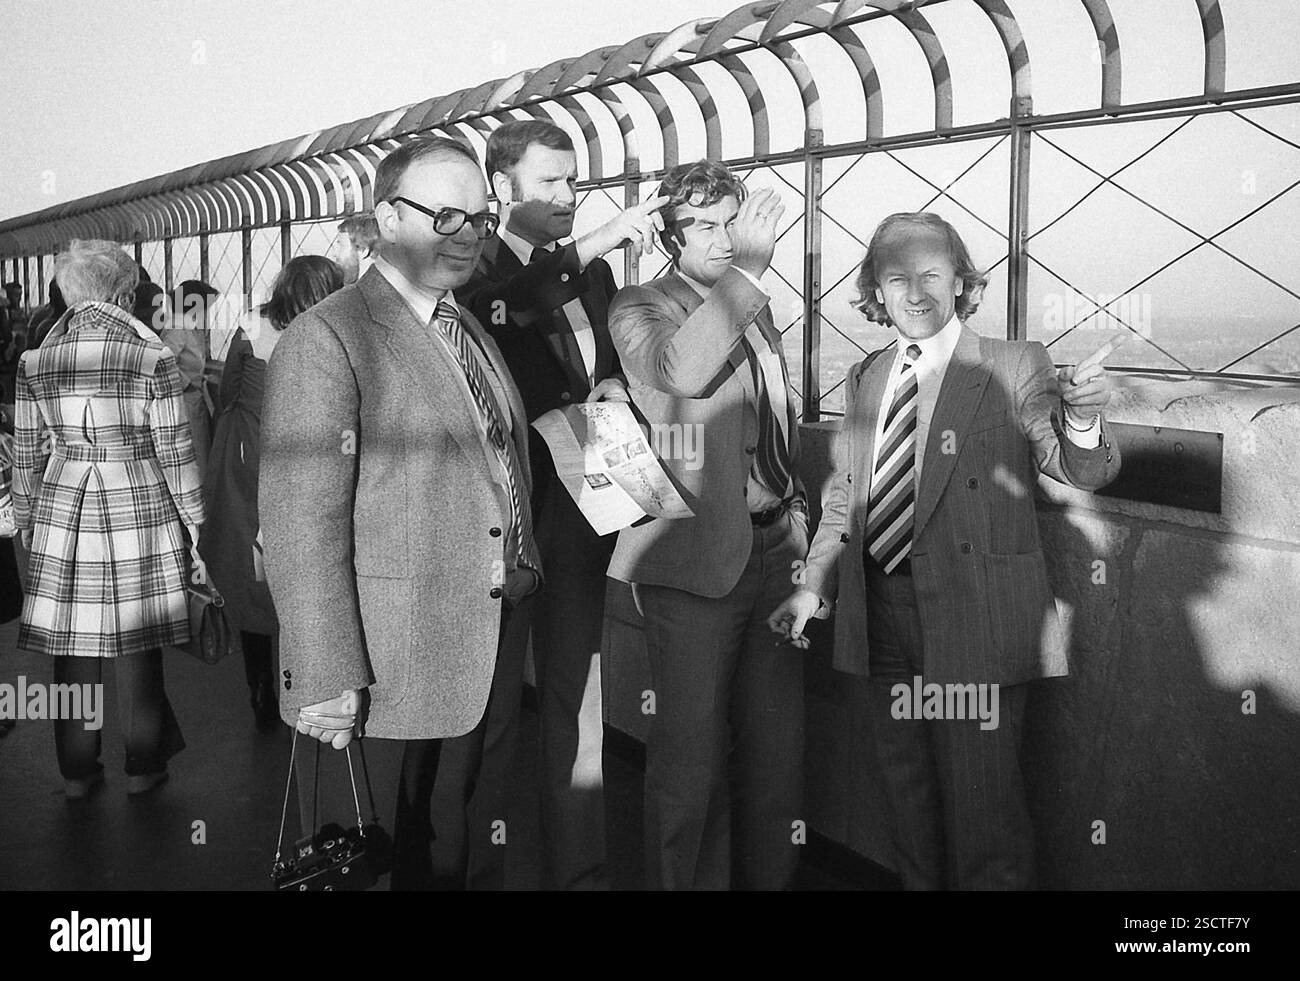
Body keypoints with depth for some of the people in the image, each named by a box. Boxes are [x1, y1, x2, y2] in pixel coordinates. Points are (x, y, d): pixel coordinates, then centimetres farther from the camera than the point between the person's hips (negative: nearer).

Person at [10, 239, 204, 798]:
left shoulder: (36, 363, 1)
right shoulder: (152, 359, -9)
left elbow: (27, 455, 7)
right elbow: (174, 452, -6)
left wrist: (27, 521, 18)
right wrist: (193, 519, 4)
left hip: (62, 514, 2)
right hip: (139, 512, -2)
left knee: (73, 651, 10)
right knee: (137, 650, 8)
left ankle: (77, 771, 21)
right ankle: (142, 767, 19)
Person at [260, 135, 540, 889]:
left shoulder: (474, 336, 14)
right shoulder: (327, 339, -13)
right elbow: (302, 521, -19)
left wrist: (522, 575, 12)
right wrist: (326, 677, -22)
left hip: (475, 675, 7)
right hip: (373, 684, -7)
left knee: (445, 859, 20)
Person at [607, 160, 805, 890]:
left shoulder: (756, 309, 17)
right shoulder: (641, 308, -4)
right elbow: (680, 369, -27)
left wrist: (798, 515, 16)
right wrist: (747, 271, -31)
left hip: (776, 549, 7)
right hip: (698, 557, -6)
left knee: (777, 747, 12)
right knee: (692, 753, 0)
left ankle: (769, 877, 27)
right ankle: (685, 880, 16)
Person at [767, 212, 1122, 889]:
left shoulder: (1014, 367, -5)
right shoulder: (864, 380, 10)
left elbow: (1083, 472, -15)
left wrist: (1082, 421, -36)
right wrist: (816, 586, 5)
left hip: (975, 623, -5)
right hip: (882, 619, 5)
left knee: (980, 806, 2)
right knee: (908, 800, 19)